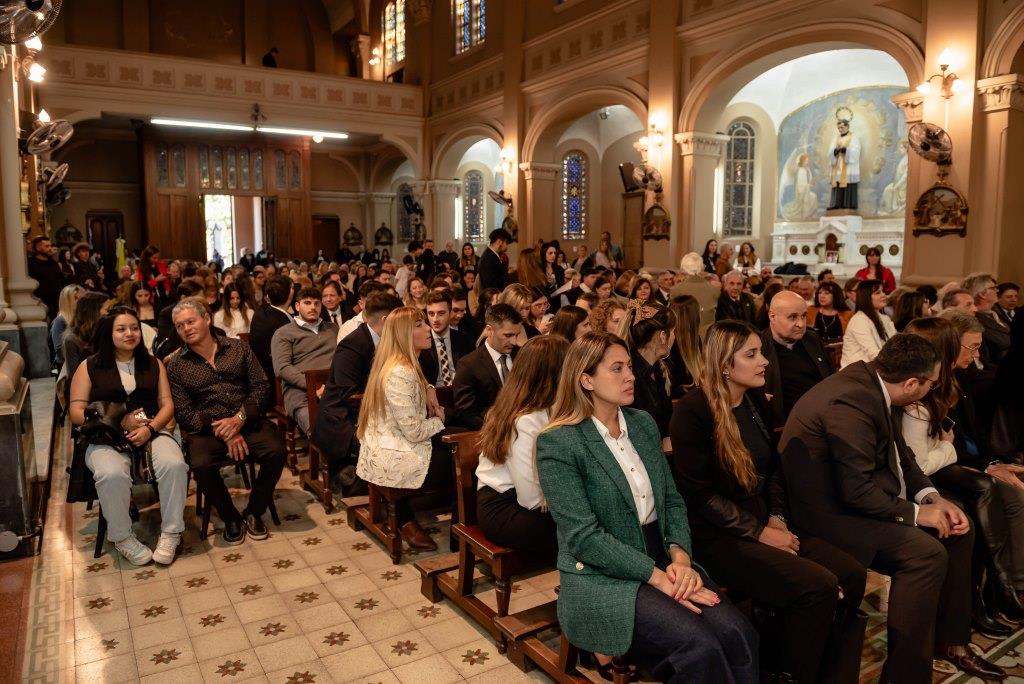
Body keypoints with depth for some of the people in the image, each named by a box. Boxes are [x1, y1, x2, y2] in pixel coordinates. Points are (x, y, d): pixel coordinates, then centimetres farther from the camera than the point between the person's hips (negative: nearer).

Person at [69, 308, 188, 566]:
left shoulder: (153, 364, 16)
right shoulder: (90, 367, 9)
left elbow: (167, 405, 9)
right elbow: (76, 413, 2)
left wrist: (150, 428, -12)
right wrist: (121, 421, -11)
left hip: (152, 432, 2)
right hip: (106, 437, -2)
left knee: (174, 464, -30)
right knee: (112, 474, -35)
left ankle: (171, 532, -14)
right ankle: (122, 537, -12)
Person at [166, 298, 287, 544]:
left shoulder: (238, 347, 8)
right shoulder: (176, 365, 6)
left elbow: (261, 386, 3)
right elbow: (184, 412, 0)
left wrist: (240, 418, -13)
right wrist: (223, 431, -14)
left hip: (248, 421, 1)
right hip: (206, 428, -1)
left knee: (276, 451, -25)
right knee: (201, 465, -31)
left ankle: (253, 512, -1)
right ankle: (230, 518, -4)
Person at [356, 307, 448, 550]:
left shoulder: (394, 365, 8)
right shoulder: (402, 373, -23)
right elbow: (414, 431, -22)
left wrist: (428, 410, 3)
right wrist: (439, 421, -4)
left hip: (382, 451, 9)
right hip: (393, 460, -9)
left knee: (449, 450, 15)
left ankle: (405, 520, 20)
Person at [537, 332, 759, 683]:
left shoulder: (644, 423, 9)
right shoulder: (557, 443, -13)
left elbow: (672, 499, 10)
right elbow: (584, 538, -17)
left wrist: (680, 555, -9)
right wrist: (658, 577, -20)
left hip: (662, 560, 6)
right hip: (601, 577, -6)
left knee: (736, 633, -20)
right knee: (700, 646, -27)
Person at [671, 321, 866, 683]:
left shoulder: (757, 401, 9)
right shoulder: (693, 411, -16)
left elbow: (773, 468, 16)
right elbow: (699, 494, -17)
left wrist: (778, 518, -1)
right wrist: (759, 532, -15)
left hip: (765, 522, 8)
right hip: (718, 537, -8)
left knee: (851, 575, -11)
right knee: (818, 587, -22)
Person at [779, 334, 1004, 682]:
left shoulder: (872, 383, 3)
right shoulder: (849, 402, -27)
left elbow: (899, 454, 14)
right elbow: (856, 492, -27)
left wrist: (931, 496, 0)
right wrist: (914, 512, -14)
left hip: (857, 493, 11)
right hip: (831, 512, -10)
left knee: (958, 530, 8)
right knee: (926, 552, -24)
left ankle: (949, 639, 23)